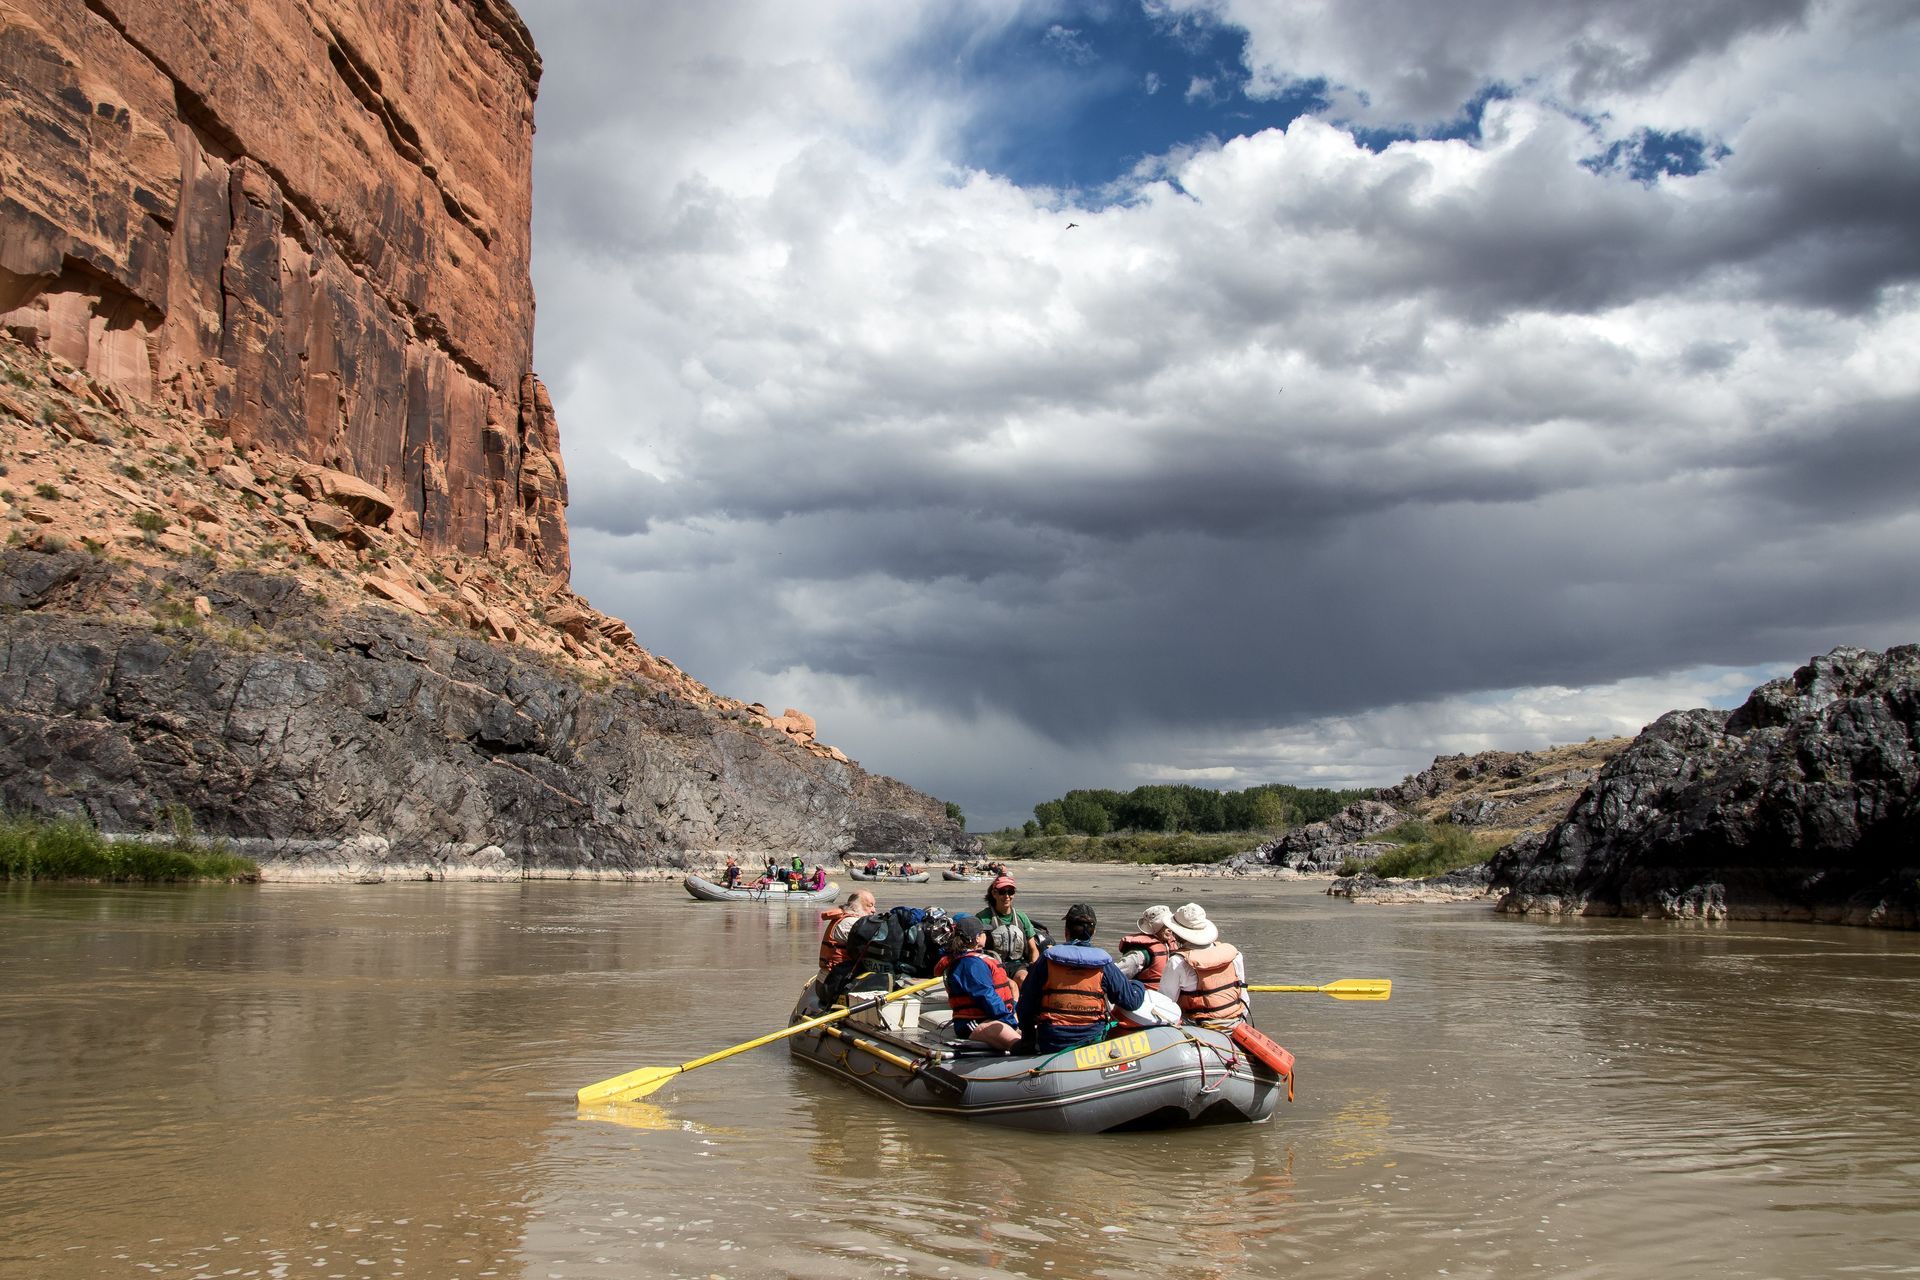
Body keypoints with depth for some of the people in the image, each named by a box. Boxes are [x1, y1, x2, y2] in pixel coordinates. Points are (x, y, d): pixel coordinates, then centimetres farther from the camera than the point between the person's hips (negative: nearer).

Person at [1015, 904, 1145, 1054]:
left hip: (1049, 1046, 0)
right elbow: (1132, 1000, 4)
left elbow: (1025, 1005, 0)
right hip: (1092, 1043, 0)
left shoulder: (1046, 960, -2)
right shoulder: (1103, 964, -2)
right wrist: (1139, 986, 28)